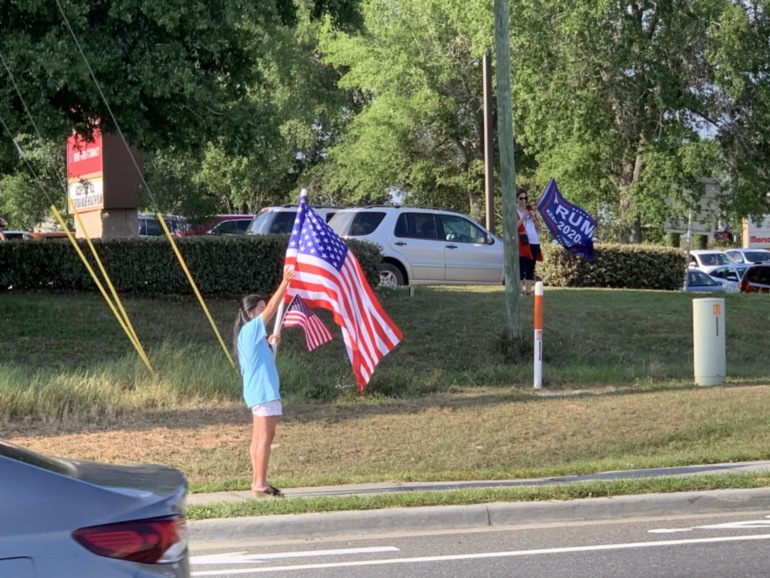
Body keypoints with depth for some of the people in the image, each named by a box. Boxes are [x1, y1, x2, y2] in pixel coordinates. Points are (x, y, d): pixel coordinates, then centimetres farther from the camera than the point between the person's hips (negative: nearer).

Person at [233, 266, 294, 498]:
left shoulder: (251, 333, 18)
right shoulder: (250, 329, -10)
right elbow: (271, 309, -18)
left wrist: (269, 343, 15)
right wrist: (284, 283, -19)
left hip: (259, 391, 10)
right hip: (263, 392, -10)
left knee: (259, 438, 11)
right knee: (265, 437, -10)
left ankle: (258, 482, 13)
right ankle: (260, 485, -11)